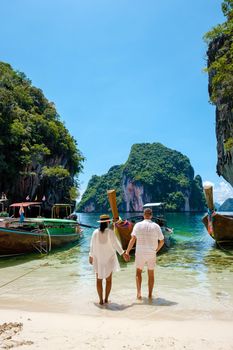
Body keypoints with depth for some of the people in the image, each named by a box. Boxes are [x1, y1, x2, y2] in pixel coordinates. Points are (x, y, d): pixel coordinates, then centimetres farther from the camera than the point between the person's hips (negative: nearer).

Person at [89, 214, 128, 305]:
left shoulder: (95, 232, -6)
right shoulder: (110, 232, -15)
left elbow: (92, 245, 0)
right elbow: (116, 244, -15)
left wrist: (91, 256, 12)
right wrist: (123, 254, -7)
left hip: (98, 258, 2)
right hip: (109, 258, -1)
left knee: (99, 279, 9)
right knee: (108, 279, 13)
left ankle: (101, 300, 9)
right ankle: (106, 298, 13)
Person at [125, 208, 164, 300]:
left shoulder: (138, 225, -9)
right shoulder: (156, 226, -4)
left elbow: (133, 239, -16)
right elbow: (162, 241, 0)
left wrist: (127, 252, -12)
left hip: (140, 254, -1)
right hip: (152, 254, 1)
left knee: (138, 272, 20)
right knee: (151, 274, 19)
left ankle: (139, 292, 8)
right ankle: (150, 294, 23)